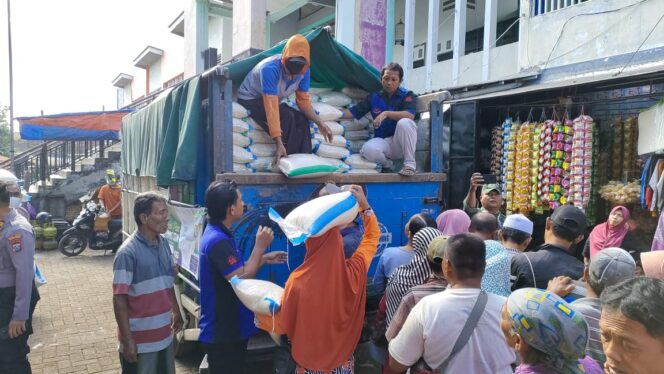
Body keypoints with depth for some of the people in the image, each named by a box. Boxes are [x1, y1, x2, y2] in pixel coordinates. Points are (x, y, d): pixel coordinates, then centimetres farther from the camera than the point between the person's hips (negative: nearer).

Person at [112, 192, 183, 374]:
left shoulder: (164, 244, 2)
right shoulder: (128, 252, -19)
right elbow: (119, 299, -17)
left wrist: (176, 311, 21)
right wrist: (127, 340, -17)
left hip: (164, 334, 7)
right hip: (140, 339, -6)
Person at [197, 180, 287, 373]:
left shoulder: (217, 234, 8)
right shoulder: (218, 241, -26)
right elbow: (241, 281, -28)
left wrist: (264, 259, 11)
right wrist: (260, 246, -21)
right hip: (222, 332, -10)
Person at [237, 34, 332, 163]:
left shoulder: (304, 70, -15)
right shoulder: (270, 69, -35)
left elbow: (303, 100, -3)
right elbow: (271, 108, -40)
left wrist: (319, 123, -17)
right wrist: (279, 143, -43)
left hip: (273, 100, 7)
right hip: (249, 100, -6)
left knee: (302, 120, -17)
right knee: (287, 117, -30)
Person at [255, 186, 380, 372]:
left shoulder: (299, 281, -28)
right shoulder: (353, 272, -20)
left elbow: (282, 324, -13)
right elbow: (373, 236, -2)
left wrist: (259, 317, 4)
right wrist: (364, 204, -5)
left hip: (311, 360, -2)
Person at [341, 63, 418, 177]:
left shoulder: (407, 95, -1)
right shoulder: (374, 96, 8)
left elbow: (410, 115, -21)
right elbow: (353, 112, 8)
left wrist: (386, 113, -30)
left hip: (401, 142, -2)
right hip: (382, 140, 2)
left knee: (404, 123, -34)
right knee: (368, 149, -33)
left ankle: (410, 164, -18)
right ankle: (388, 165, 2)